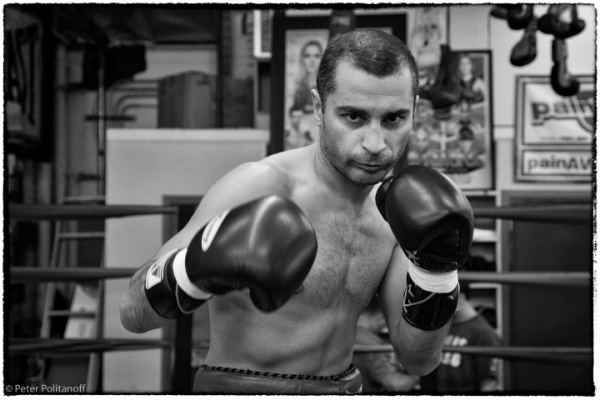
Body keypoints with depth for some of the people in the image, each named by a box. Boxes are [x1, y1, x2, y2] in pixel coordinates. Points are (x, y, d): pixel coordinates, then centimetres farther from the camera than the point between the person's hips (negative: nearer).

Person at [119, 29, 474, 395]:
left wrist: (436, 268, -14)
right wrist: (197, 268, -35)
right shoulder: (260, 186, -18)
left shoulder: (392, 207, -1)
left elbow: (419, 360, 0)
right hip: (242, 389, -5)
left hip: (341, 388, 5)